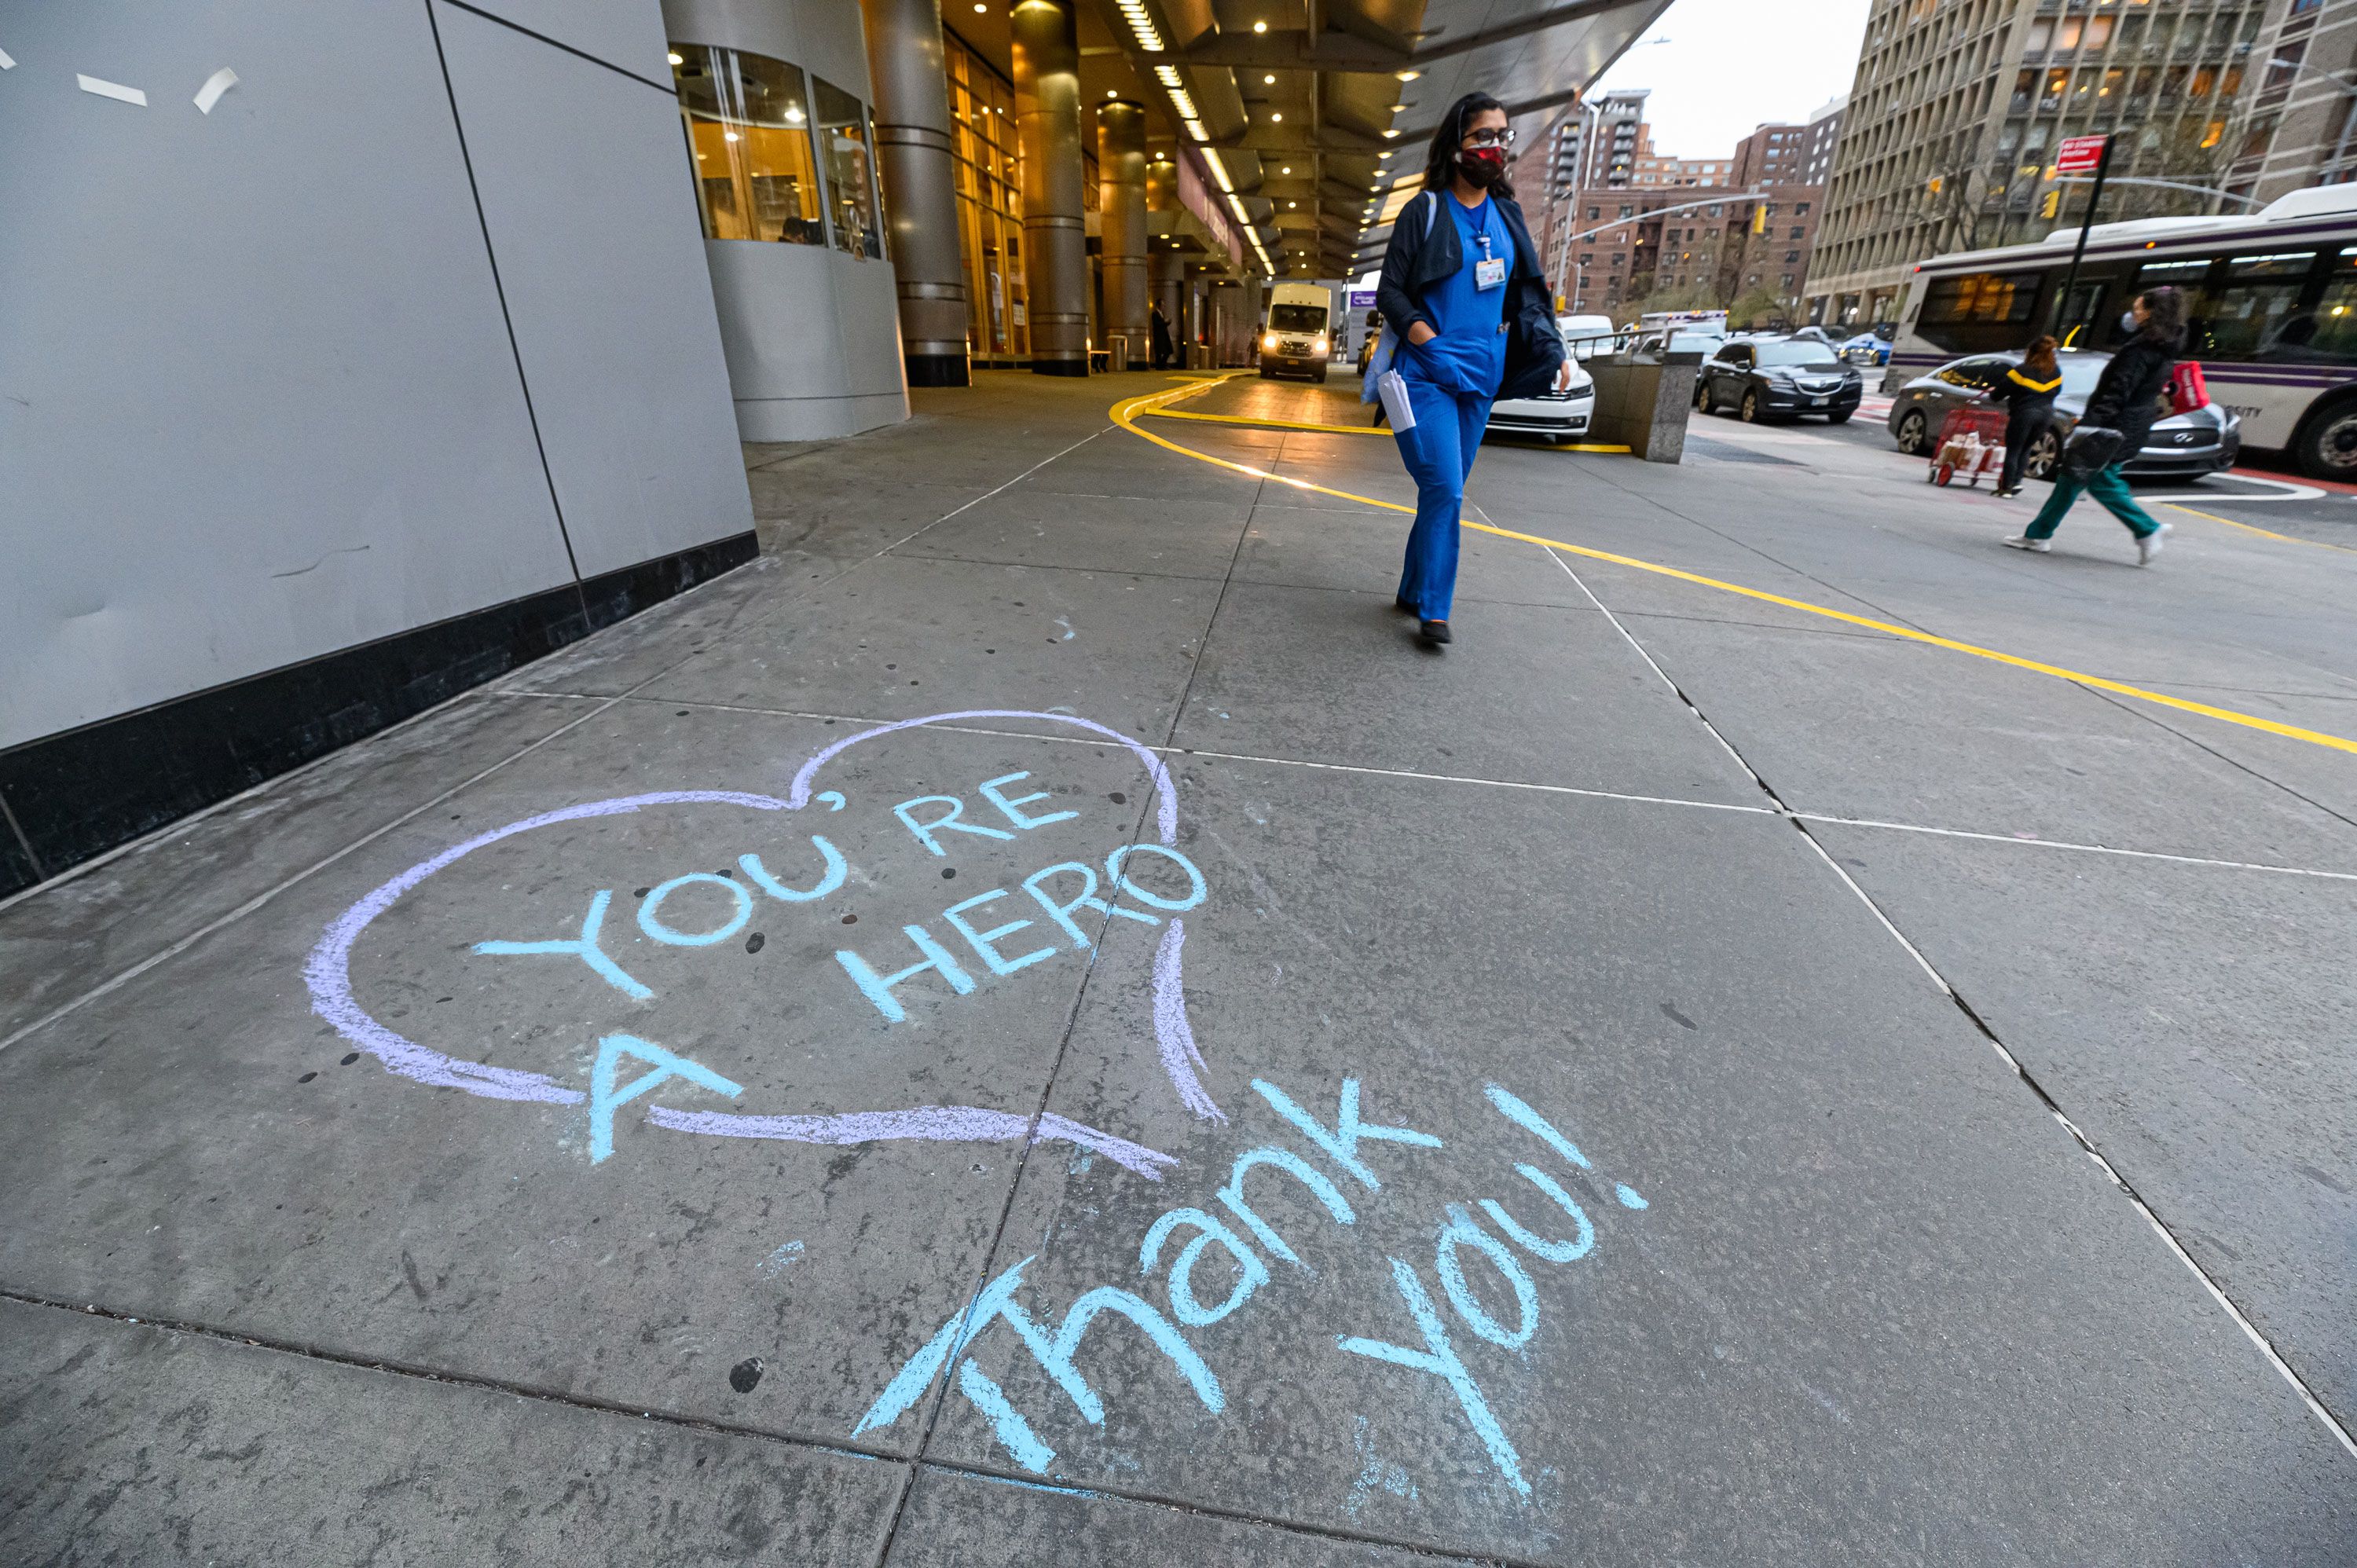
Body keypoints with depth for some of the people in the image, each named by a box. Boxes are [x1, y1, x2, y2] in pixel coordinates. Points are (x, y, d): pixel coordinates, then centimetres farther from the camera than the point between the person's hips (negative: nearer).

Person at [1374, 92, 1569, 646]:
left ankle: (1413, 593, 18)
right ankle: (1433, 610, -8)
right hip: (1427, 375, -6)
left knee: (1447, 491, 7)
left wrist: (1553, 348, 3)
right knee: (1444, 490, -16)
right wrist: (1423, 334, -18)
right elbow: (1390, 290, -2)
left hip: (1481, 376, 6)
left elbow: (1529, 292, 17)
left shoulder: (1507, 215, 14)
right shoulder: (1426, 211, -1)